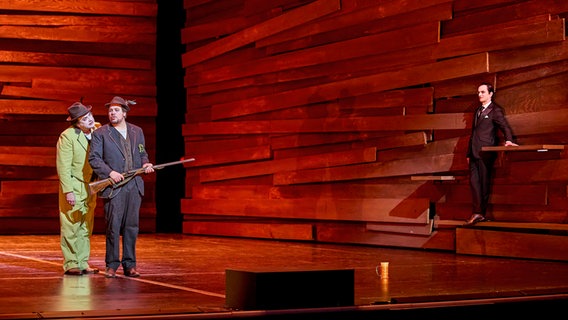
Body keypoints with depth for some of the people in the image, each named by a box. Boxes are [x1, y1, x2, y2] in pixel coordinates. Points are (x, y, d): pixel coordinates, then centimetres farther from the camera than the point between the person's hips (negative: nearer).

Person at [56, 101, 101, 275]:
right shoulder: (68, 136, -14)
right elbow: (63, 166, -15)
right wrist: (68, 191, -19)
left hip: (90, 187, 6)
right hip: (73, 187, -6)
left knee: (86, 227, 9)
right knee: (71, 227, -3)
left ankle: (83, 263, 15)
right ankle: (71, 264, 4)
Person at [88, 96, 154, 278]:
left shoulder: (137, 131, 15)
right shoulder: (100, 133, 2)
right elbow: (93, 158, -3)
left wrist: (145, 164, 0)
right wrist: (110, 172, -14)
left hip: (134, 186, 4)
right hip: (114, 187, -4)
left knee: (132, 227, 6)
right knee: (113, 226, -3)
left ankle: (129, 265, 13)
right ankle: (112, 265, 5)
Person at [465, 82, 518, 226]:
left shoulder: (495, 110, -1)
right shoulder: (478, 111, 22)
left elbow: (504, 126, -12)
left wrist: (508, 140, -31)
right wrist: (469, 153, 20)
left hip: (485, 152, -7)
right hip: (474, 152, 7)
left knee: (484, 182, -3)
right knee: (474, 181, 0)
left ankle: (481, 213, -1)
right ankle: (477, 213, 0)